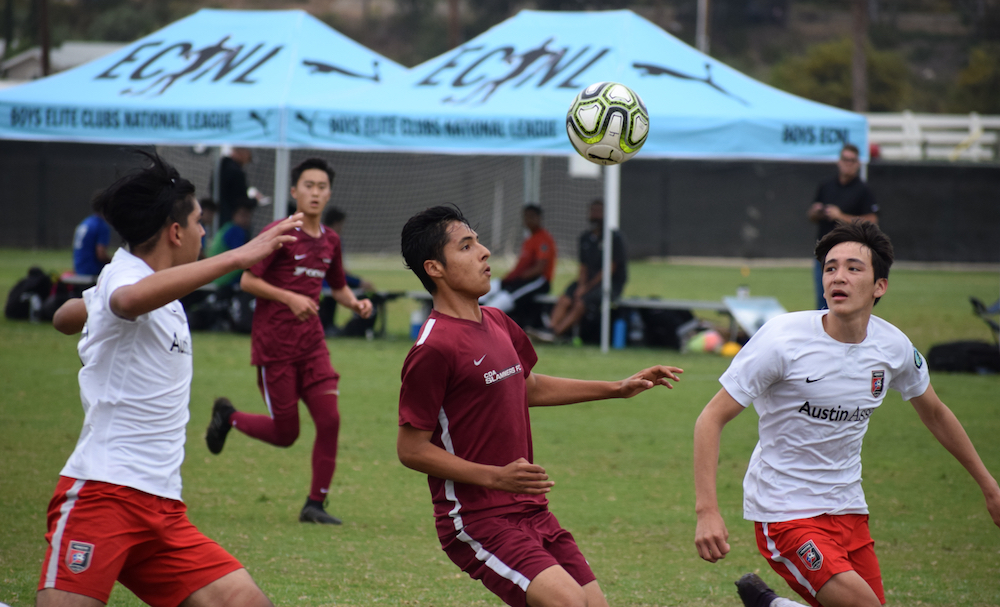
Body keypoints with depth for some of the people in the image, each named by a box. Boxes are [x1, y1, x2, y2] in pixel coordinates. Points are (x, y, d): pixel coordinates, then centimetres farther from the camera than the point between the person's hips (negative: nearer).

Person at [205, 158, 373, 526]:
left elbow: (338, 286, 25)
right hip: (274, 344, -5)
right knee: (285, 434, 0)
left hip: (312, 343, 5)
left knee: (329, 420, -8)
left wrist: (355, 303, 4)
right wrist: (289, 298, -24)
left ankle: (315, 505, 2)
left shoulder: (330, 241, 10)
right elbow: (247, 281, -12)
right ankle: (228, 416, 29)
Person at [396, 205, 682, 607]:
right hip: (477, 523, -9)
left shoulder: (497, 323, 12)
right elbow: (411, 449, -15)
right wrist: (496, 477, -21)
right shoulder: (433, 349, -16)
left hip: (531, 512, 9)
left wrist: (617, 389, 29)